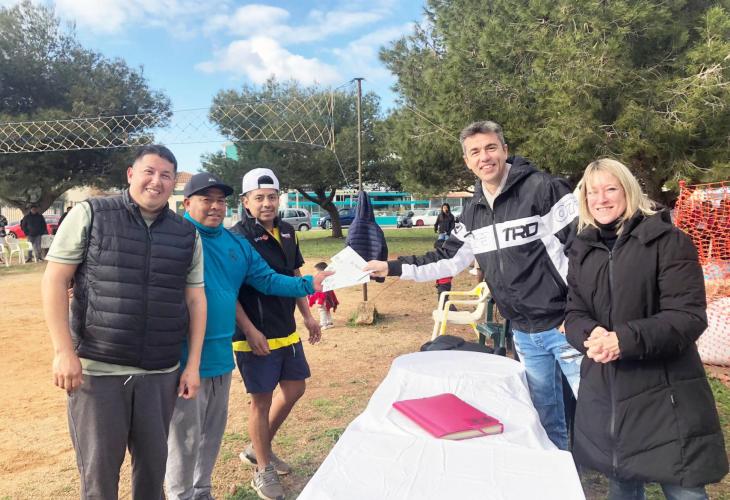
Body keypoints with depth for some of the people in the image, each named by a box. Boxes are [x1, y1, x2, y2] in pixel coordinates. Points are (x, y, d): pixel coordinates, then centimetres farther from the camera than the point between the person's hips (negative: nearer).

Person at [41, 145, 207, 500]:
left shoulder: (187, 235, 5)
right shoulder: (89, 215, -2)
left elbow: (195, 298, 7)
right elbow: (55, 281, -4)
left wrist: (193, 364, 3)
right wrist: (63, 351, -10)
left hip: (161, 373, 3)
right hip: (96, 369, -2)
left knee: (154, 463, 14)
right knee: (98, 469, 8)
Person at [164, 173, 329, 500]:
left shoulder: (236, 245, 9)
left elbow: (268, 280, 10)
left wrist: (309, 284, -2)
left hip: (221, 352, 7)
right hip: (186, 356, -7)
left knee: (213, 430, 21)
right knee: (185, 436, 5)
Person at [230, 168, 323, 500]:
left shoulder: (287, 232, 8)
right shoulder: (237, 237, -15)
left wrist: (307, 316, 13)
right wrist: (249, 330, -21)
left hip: (287, 331, 8)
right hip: (256, 335, -8)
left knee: (294, 388, 17)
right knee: (262, 399, 4)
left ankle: (258, 449, 37)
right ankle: (263, 470, 24)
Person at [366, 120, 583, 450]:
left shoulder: (544, 189, -14)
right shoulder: (473, 213, 7)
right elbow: (448, 260, 14)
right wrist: (392, 268, 10)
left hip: (566, 325, -6)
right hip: (524, 334, 7)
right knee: (545, 414, 20)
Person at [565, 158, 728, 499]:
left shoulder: (668, 241, -8)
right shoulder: (582, 250, 8)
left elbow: (688, 316, -14)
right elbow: (574, 315, 6)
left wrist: (624, 340, -27)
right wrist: (590, 336, -17)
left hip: (665, 398, -4)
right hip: (603, 394, 5)